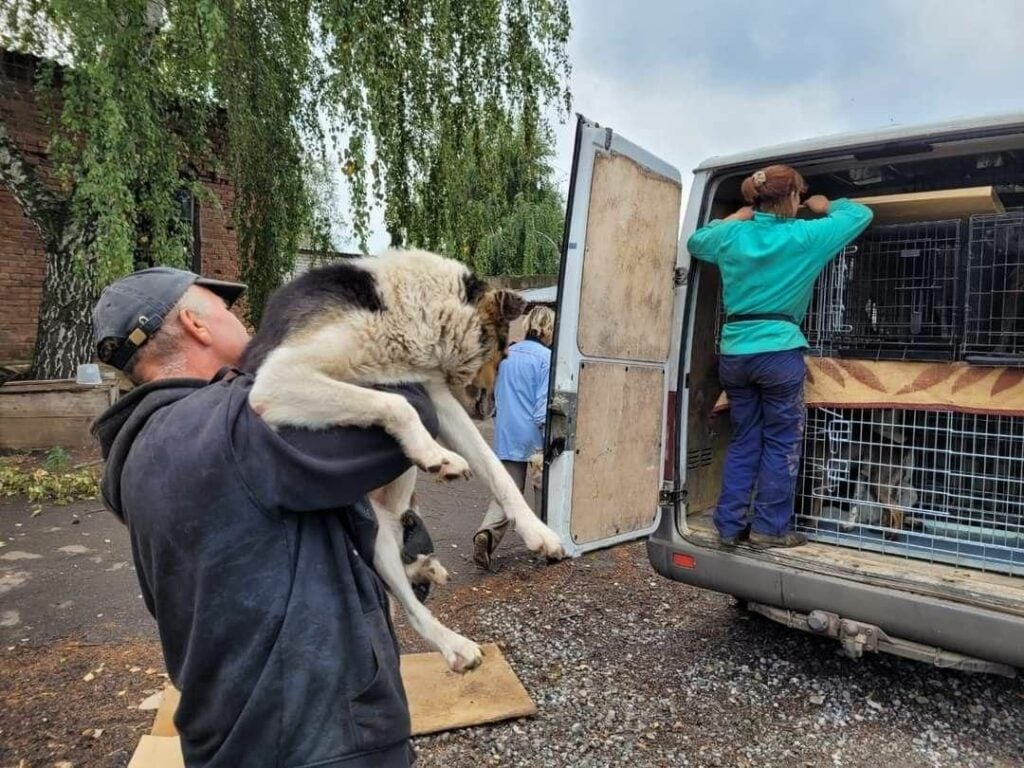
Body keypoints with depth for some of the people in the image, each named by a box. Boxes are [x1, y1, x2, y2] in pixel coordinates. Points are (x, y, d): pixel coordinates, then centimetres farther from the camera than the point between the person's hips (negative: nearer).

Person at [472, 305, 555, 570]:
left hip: (506, 434, 5)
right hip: (532, 435, -4)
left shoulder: (507, 354, 8)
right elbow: (544, 401, -14)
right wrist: (548, 435, -11)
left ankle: (487, 533, -15)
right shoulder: (546, 357, -10)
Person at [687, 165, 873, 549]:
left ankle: (730, 525, 16)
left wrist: (737, 217, 28)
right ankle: (769, 528, 13)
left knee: (744, 440, 13)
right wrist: (825, 207, 25)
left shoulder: (732, 236, 6)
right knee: (781, 442, 7)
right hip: (778, 353, -4)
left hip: (734, 353, 5)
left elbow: (695, 241, 28)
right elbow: (861, 214, 9)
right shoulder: (803, 236, -4)